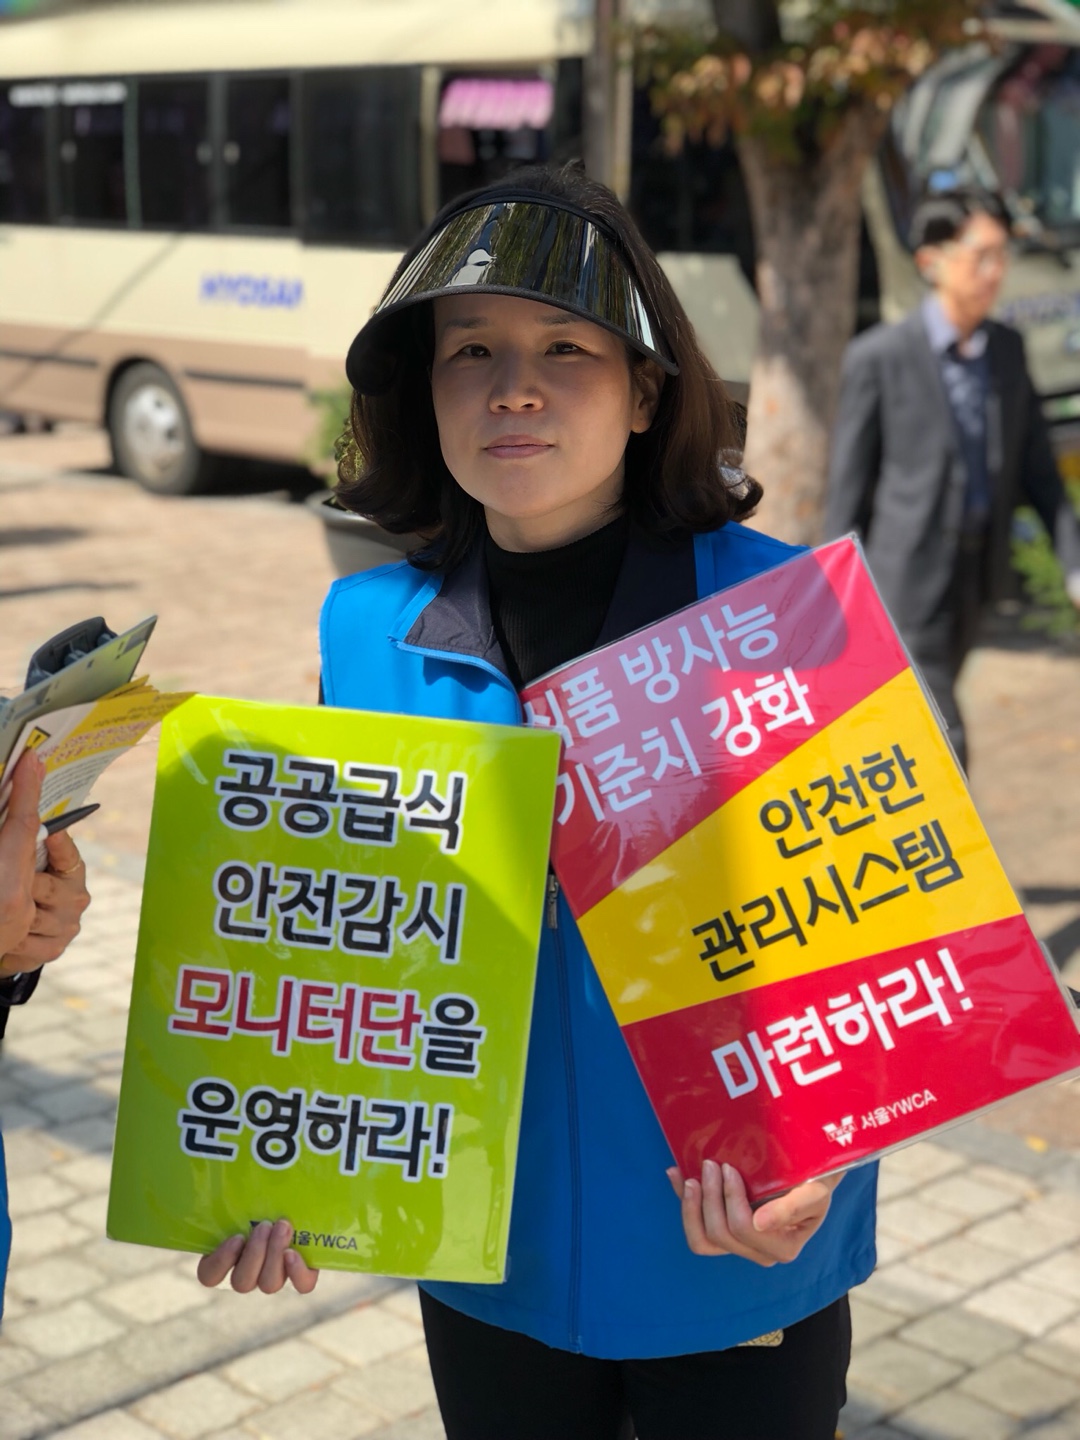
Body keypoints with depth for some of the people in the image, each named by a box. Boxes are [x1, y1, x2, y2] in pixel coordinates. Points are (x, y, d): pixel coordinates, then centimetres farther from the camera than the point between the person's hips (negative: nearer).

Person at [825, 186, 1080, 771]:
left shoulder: (1007, 349, 4)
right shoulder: (878, 357, -12)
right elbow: (848, 486, -8)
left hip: (976, 571, 6)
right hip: (907, 577, -6)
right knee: (944, 747, -7)